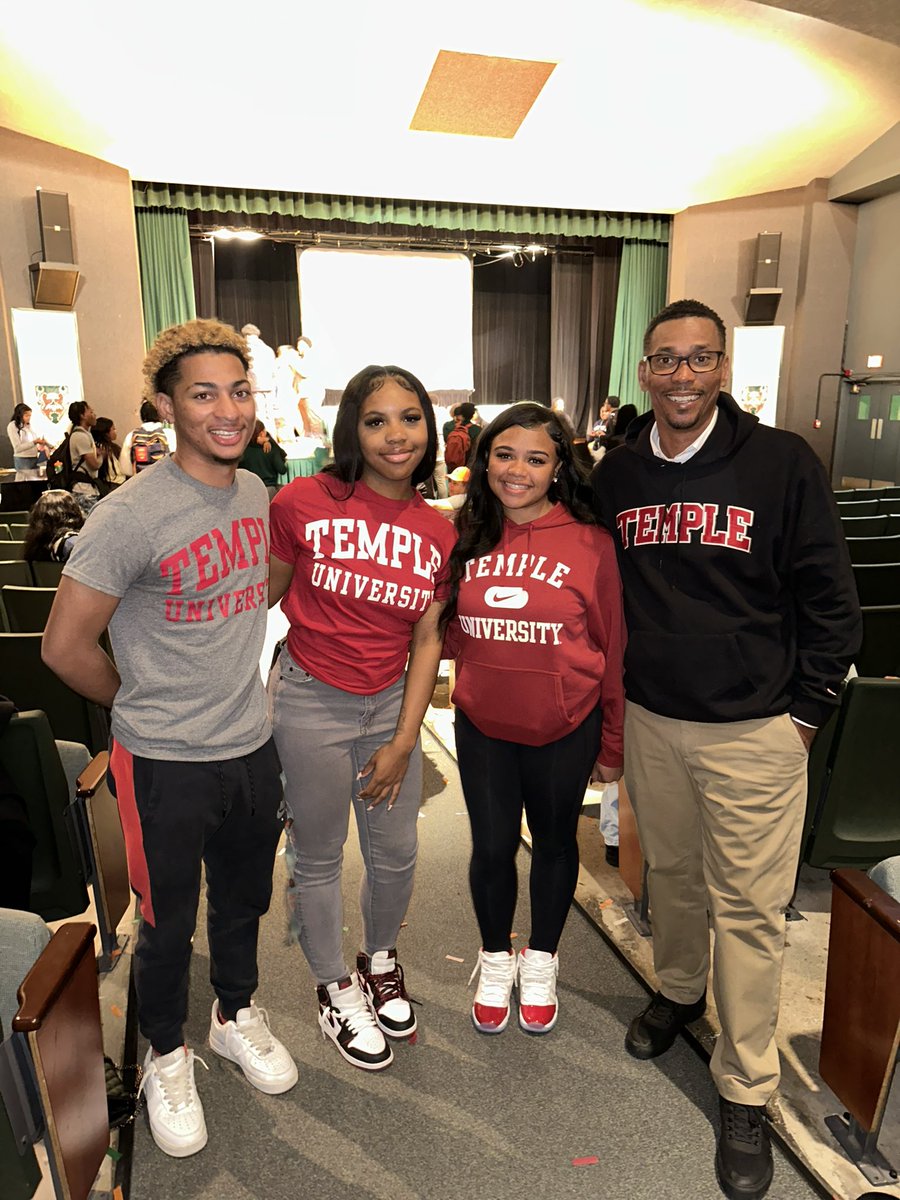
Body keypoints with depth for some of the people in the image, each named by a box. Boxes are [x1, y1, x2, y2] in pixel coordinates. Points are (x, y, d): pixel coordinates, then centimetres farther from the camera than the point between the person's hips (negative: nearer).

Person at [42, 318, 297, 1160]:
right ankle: (167, 1057, 43)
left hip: (253, 745, 6)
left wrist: (235, 691, 11)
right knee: (167, 925, 16)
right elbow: (64, 646, -14)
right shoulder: (131, 515, -21)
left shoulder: (255, 492, 0)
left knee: (243, 900, 24)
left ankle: (237, 1014, 51)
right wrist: (145, 706, -1)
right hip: (167, 764, -5)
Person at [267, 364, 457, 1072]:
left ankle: (381, 961, 49)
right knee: (318, 859, 13)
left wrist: (403, 741, -2)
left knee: (396, 855, 17)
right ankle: (335, 988, 41)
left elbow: (427, 640, 1)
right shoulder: (304, 503, -13)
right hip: (310, 701, -3)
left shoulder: (439, 533, -2)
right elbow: (261, 597, -1)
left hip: (391, 704, 4)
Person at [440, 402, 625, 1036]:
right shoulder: (466, 536, -4)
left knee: (554, 840, 18)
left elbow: (612, 647, -5)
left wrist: (612, 742, -1)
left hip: (566, 728, -1)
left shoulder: (590, 542, -11)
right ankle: (496, 960, 42)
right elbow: (451, 629, 10)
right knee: (492, 846, 14)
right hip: (483, 724, 2)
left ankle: (541, 961, 43)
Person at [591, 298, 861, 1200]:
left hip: (754, 731, -3)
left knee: (748, 908, 6)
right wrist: (610, 694, 11)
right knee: (671, 873, 21)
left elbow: (830, 600, -5)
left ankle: (745, 1093, 25)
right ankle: (679, 991, 48)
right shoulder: (616, 473, 2)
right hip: (649, 721, 4)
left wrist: (806, 711, -5)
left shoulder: (782, 463, -9)